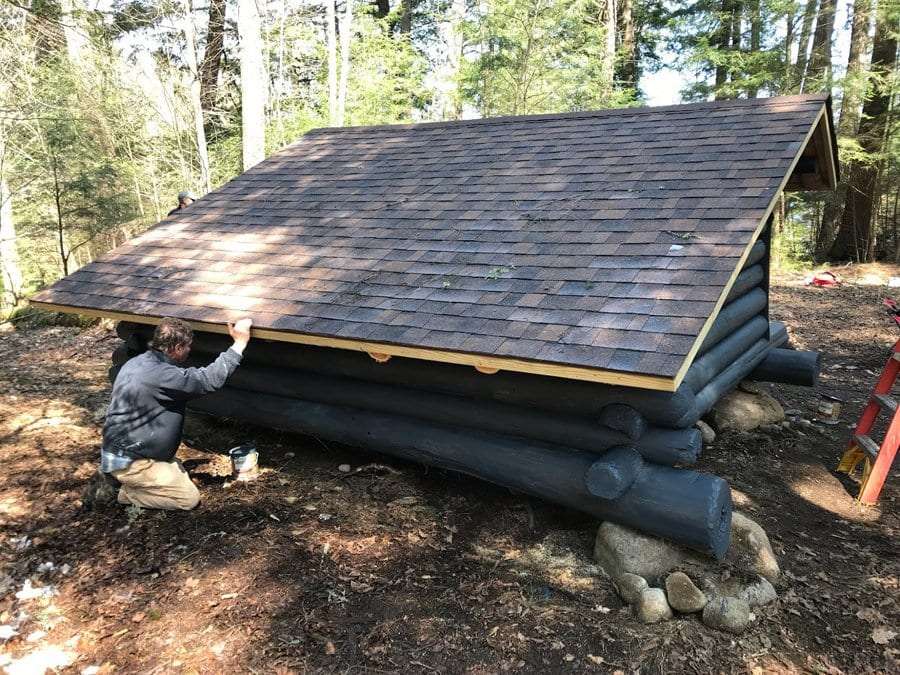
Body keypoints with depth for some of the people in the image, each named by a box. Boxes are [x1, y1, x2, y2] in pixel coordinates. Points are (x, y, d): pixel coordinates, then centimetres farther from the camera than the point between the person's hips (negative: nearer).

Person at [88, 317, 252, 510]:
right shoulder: (161, 375, -27)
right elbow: (211, 379, -28)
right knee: (189, 498, -4)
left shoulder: (136, 363, 4)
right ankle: (124, 491, -2)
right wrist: (240, 342, -25)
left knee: (179, 472, 23)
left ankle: (113, 475, 14)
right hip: (129, 463, -10)